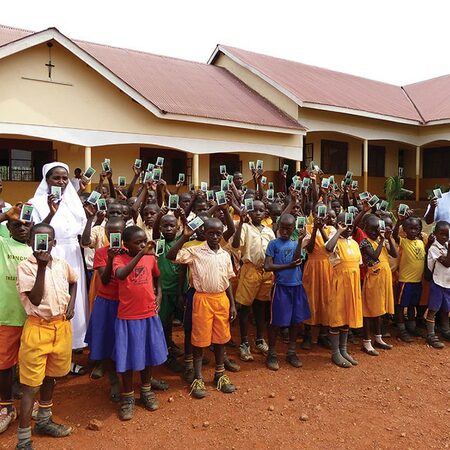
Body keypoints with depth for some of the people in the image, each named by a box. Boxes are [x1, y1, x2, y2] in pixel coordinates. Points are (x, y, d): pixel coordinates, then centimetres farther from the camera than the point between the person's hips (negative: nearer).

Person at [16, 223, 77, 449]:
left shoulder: (62, 264, 2)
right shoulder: (25, 266, -12)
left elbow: (73, 282, 23)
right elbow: (35, 299, -20)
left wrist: (71, 305, 7)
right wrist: (41, 266, -24)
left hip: (62, 326, 5)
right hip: (38, 328, -5)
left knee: (50, 375, 20)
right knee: (31, 383, -1)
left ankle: (44, 421, 39)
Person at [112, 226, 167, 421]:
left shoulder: (150, 258, 0)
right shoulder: (119, 259, -12)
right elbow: (120, 275, -36)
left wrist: (159, 295, 1)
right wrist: (140, 254, -41)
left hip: (149, 315, 4)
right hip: (127, 317, -4)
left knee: (148, 354, 16)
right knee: (128, 357, 6)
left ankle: (146, 390, 36)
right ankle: (127, 397, 25)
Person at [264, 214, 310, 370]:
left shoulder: (295, 243, 8)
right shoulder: (273, 244, -3)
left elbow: (296, 260, -11)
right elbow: (267, 266, -10)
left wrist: (300, 241, -20)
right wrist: (288, 266, -11)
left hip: (297, 286, 5)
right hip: (281, 286, -4)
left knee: (296, 320, 11)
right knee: (276, 321, 0)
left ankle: (291, 352, 26)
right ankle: (272, 354, 15)